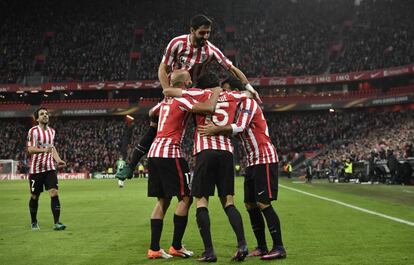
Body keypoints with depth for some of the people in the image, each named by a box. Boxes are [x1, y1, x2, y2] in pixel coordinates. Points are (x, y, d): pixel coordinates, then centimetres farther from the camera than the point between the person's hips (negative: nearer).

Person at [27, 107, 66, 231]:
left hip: (50, 167, 4)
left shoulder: (52, 131, 11)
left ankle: (56, 222, -10)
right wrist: (44, 150, -34)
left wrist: (58, 160, 7)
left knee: (54, 193, -10)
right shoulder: (33, 131, -8)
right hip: (36, 168, -4)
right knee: (35, 196, 8)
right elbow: (30, 149, -18)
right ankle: (34, 222, 26)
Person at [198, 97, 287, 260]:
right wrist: (215, 129, -10)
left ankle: (279, 248, -6)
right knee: (250, 204, 8)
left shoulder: (248, 103, -9)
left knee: (263, 203, -12)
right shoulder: (237, 108, 18)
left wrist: (216, 130, -30)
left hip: (265, 159, -9)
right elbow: (234, 132, 6)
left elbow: (240, 127, -24)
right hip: (252, 161, 9)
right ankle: (261, 247, 15)